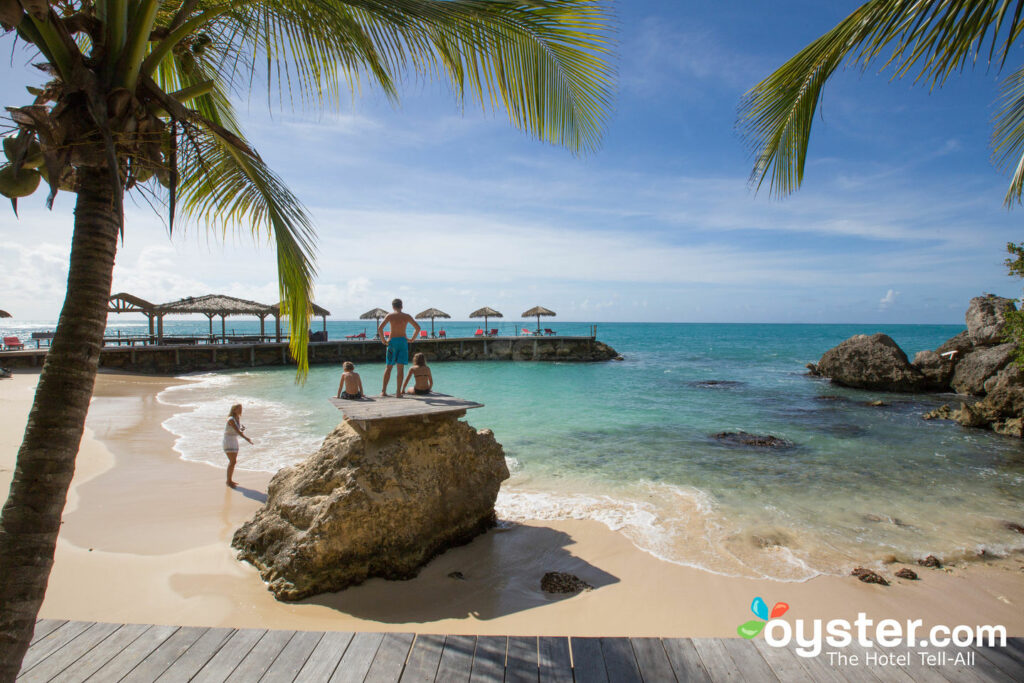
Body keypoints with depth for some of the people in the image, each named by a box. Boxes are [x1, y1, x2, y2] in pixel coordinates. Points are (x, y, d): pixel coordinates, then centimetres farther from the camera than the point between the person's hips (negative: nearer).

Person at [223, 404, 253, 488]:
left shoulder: (238, 418, 5)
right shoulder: (231, 419, -20)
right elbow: (237, 431, -29)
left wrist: (242, 429, -9)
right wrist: (246, 438, -37)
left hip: (234, 441, 9)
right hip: (228, 441, -9)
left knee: (233, 461, 14)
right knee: (233, 461, -11)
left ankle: (229, 480, 26)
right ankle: (229, 481, 0)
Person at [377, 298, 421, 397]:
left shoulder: (389, 315, 2)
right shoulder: (407, 316, 6)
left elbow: (380, 328, -10)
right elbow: (418, 327, 3)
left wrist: (383, 340, 0)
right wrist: (412, 339, 11)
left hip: (392, 341, 0)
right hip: (403, 341, 0)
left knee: (389, 367, 8)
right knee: (401, 367, 1)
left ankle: (384, 391, 9)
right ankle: (398, 392, -1)